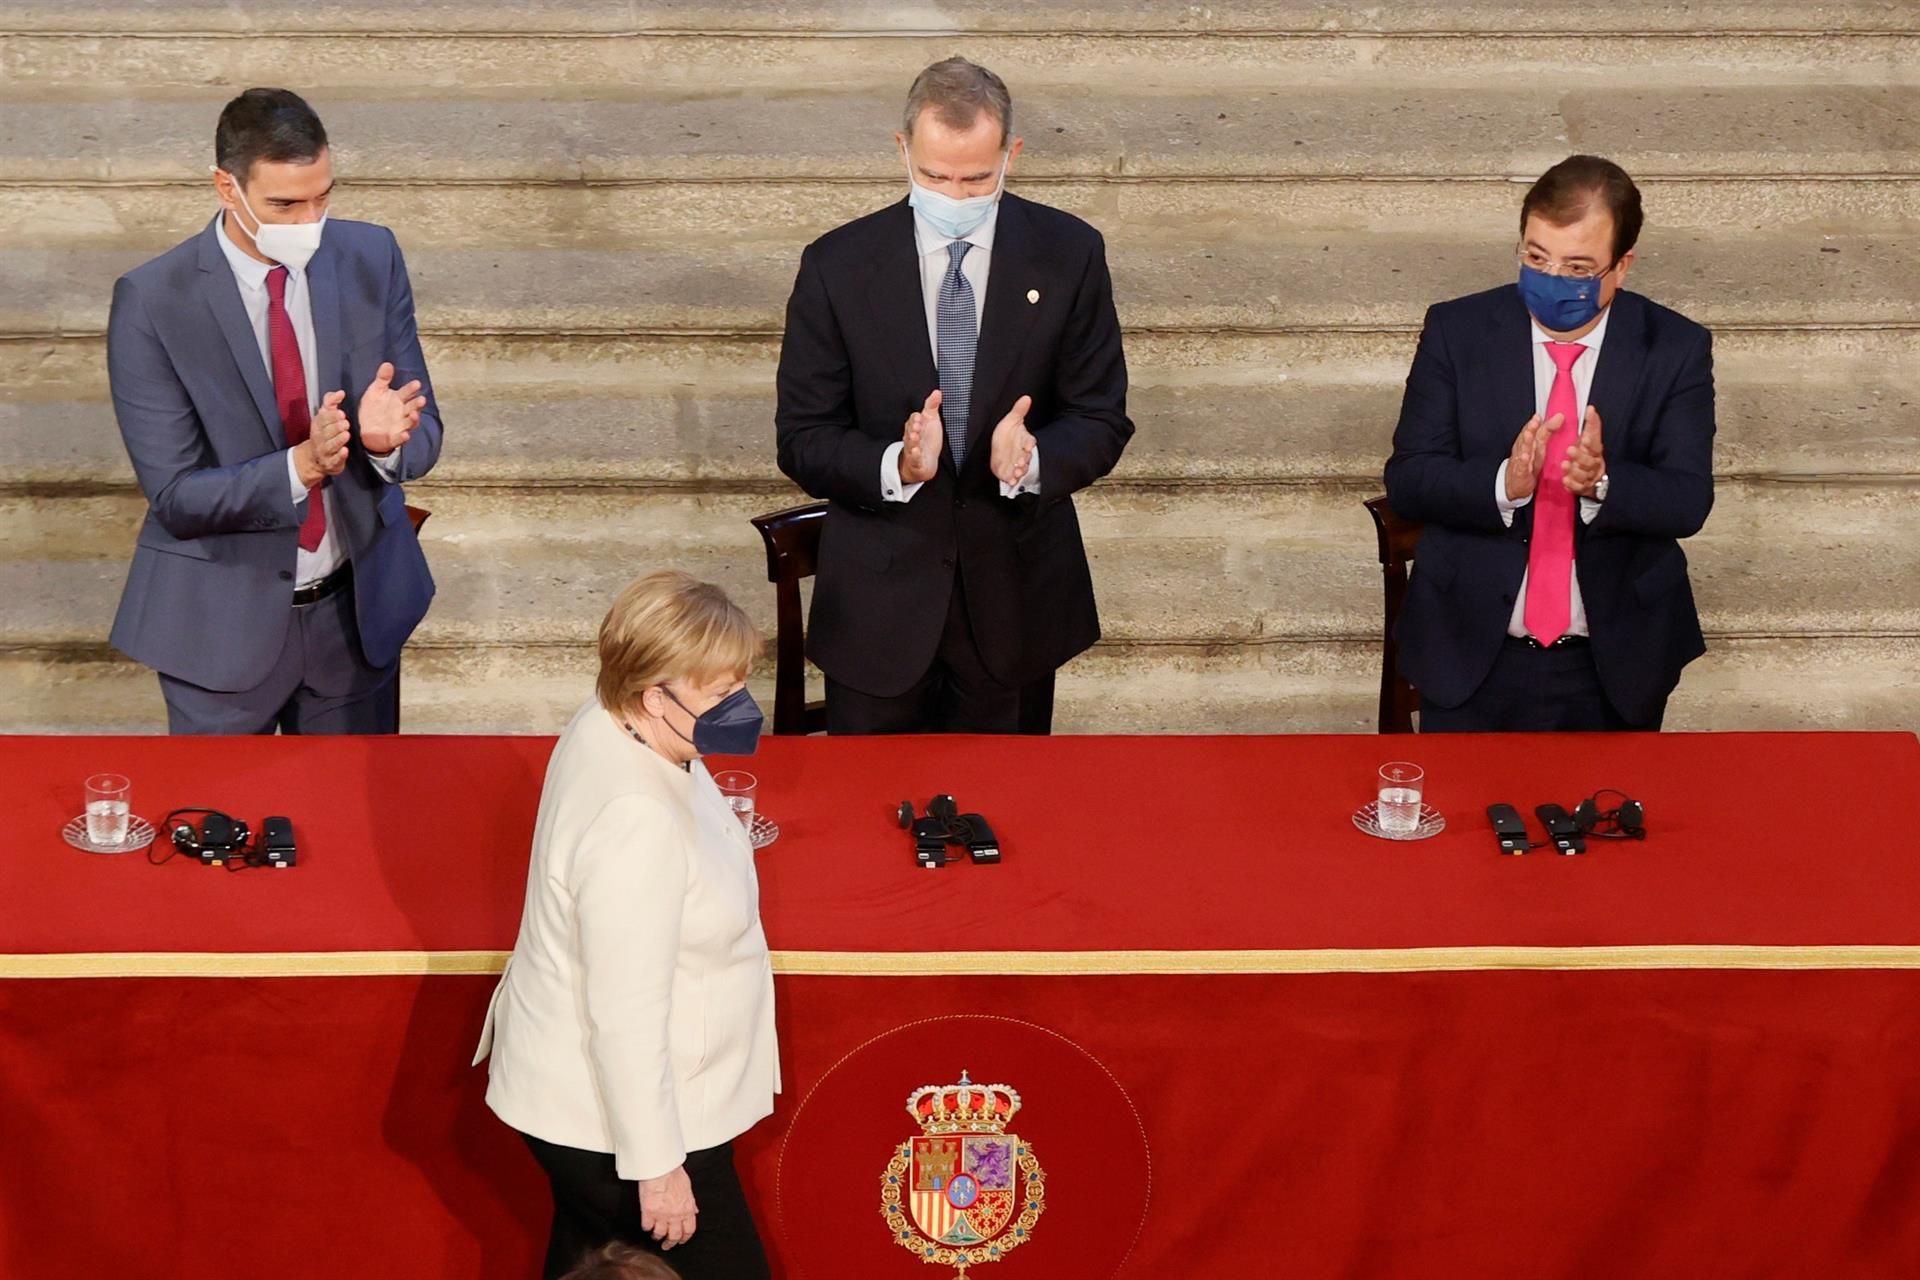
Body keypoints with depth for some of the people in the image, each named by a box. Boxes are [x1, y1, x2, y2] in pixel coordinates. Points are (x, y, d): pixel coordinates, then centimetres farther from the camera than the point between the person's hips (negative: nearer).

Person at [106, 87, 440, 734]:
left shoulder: (372, 259, -6)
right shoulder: (151, 302, -17)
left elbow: (424, 435, -2)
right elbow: (174, 495, -18)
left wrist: (386, 438, -26)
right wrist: (302, 465, -33)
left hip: (359, 608, 3)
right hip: (222, 624, -3)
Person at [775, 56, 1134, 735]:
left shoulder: (1069, 254, -8)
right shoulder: (837, 265, -10)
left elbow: (1101, 421, -4)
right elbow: (802, 440, -7)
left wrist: (1034, 458, -27)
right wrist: (895, 465, -28)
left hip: (1017, 594, 1)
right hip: (881, 596, -1)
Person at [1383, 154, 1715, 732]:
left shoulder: (1676, 349, -5)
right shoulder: (1457, 331, -5)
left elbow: (1688, 500, -10)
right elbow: (1407, 477, -8)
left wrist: (1602, 482, -31)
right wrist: (1503, 484, -28)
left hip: (1615, 666, 0)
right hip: (1473, 658, 0)